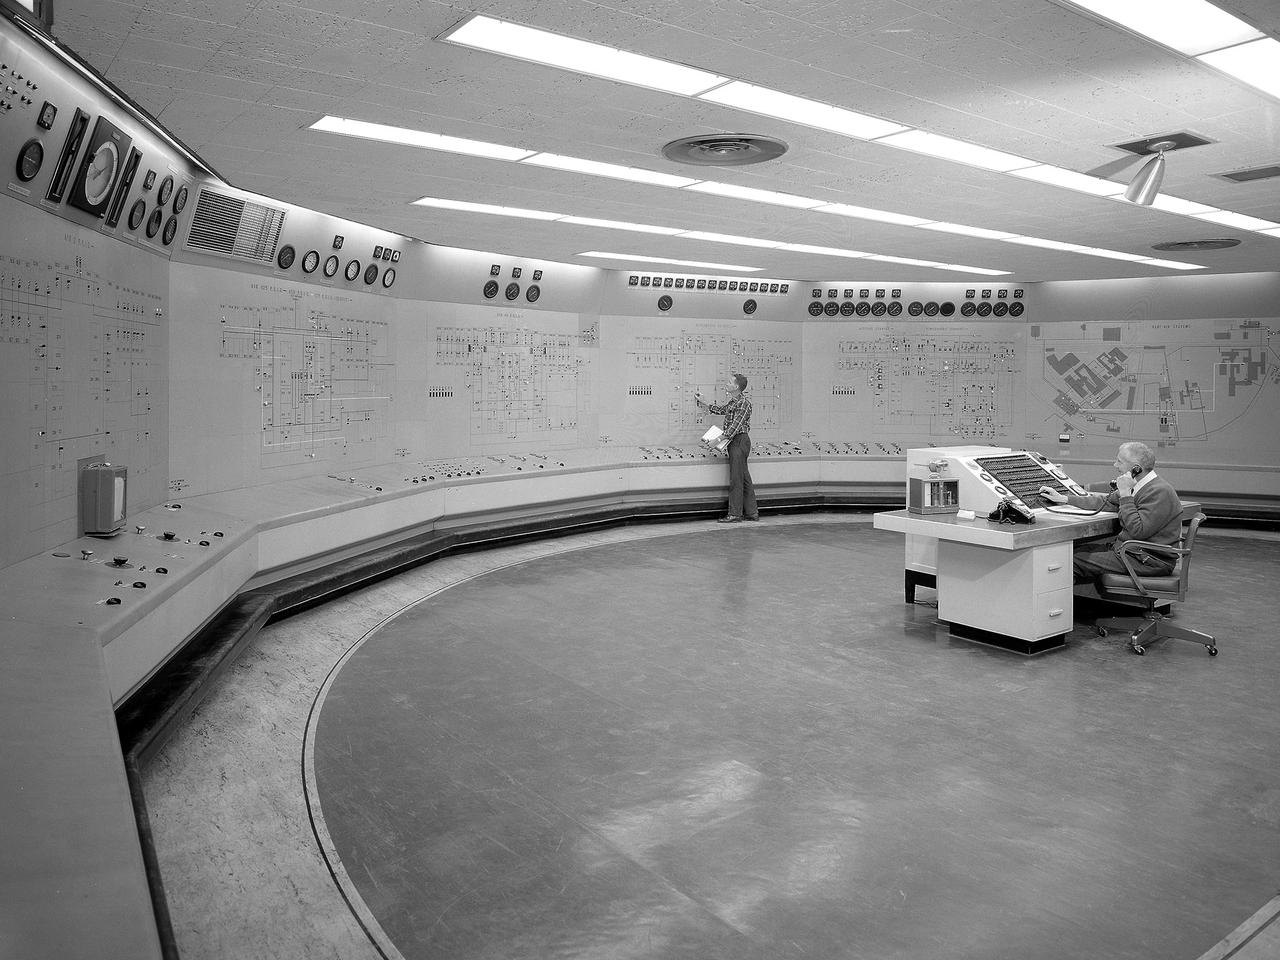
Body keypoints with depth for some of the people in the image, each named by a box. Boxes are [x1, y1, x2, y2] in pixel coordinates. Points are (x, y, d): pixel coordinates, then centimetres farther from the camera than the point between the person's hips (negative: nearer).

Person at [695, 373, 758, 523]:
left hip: (740, 441, -10)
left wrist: (719, 439, -26)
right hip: (735, 442, 10)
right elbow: (717, 409, 31)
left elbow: (736, 425, -22)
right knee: (744, 478, 11)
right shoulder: (731, 402, 15)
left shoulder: (744, 403, -14)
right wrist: (701, 401, 28)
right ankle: (752, 513, 15)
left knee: (736, 479, -7)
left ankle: (734, 514, -3)